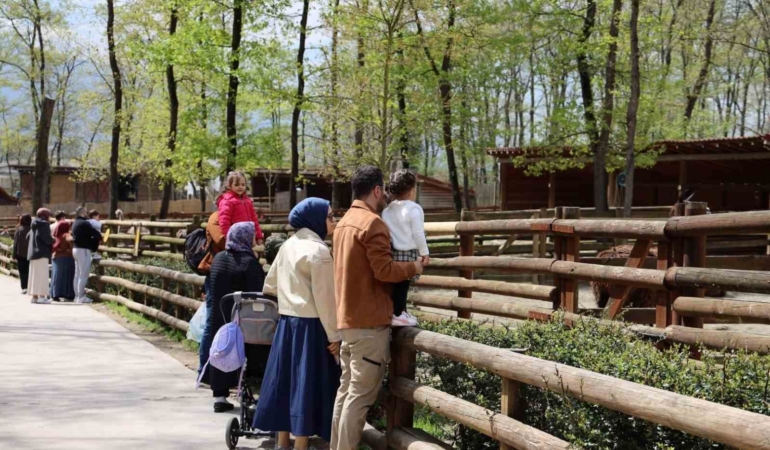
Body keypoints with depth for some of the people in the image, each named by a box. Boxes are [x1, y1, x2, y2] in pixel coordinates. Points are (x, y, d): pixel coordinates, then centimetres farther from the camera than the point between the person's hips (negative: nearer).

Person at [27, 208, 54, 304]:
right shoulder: (44, 224, -9)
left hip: (33, 252, 8)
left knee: (34, 274, 10)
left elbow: (28, 237, 20)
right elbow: (47, 238, -18)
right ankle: (42, 296, -13)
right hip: (42, 252, -8)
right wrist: (53, 241, 2)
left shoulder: (34, 225, 16)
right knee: (42, 274, -9)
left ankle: (34, 295, 11)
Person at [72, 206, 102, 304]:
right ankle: (81, 297, -9)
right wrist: (99, 238, 3)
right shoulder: (84, 223, -14)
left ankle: (77, 296, 14)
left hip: (76, 248, 10)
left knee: (77, 274, 11)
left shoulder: (76, 223, 18)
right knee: (83, 274, -8)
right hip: (83, 250, -10)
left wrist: (94, 239, 9)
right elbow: (95, 233, -18)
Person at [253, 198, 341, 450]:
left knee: (287, 382, 14)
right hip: (310, 326, -8)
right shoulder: (318, 250, -15)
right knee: (306, 386, -3)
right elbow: (325, 298, -16)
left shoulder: (288, 246, 10)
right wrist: (334, 335, -12)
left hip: (287, 322, 8)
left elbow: (270, 284, 20)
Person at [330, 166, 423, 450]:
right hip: (370, 321, -10)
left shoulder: (345, 222, 17)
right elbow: (384, 270, -19)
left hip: (349, 319, 10)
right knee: (360, 395, -7)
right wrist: (413, 268, -4)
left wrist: (404, 268, 21)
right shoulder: (372, 222, -14)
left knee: (347, 389, 13)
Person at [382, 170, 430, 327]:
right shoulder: (414, 209, -8)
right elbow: (418, 233, -11)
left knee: (396, 283, 12)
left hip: (392, 252, 7)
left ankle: (400, 311, 18)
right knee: (402, 284, -5)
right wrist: (424, 253, -3)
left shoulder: (387, 210, 12)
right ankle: (397, 315, -4)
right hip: (408, 252, -7)